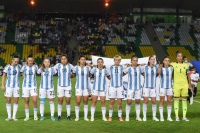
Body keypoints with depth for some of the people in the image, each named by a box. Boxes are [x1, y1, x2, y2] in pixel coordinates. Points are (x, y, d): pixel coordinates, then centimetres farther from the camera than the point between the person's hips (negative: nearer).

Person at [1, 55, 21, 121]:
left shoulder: (19, 66, 2)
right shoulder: (7, 67, -3)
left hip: (16, 86, 1)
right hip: (8, 86, -1)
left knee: (16, 101, -1)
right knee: (8, 100, -1)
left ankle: (14, 116, 8)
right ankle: (9, 116, 9)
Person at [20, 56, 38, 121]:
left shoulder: (35, 66, 1)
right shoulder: (24, 67, 1)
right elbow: (21, 72, 22)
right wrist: (24, 76, 12)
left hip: (33, 86, -1)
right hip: (25, 86, 1)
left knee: (35, 101, -11)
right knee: (26, 101, 3)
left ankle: (35, 115, 7)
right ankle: (27, 116, 13)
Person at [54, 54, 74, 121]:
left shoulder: (70, 66, 1)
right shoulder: (58, 65, 1)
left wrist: (71, 75, -6)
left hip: (68, 86, 0)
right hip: (60, 85, 0)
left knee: (68, 101, 2)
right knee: (60, 101, 2)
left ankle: (68, 116, 11)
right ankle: (59, 116, 11)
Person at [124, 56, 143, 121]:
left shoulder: (139, 68, 5)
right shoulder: (128, 69, -2)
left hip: (138, 88, 2)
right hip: (130, 88, -2)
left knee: (138, 101, 4)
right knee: (129, 102, -5)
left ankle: (138, 116, 14)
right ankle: (127, 116, 7)